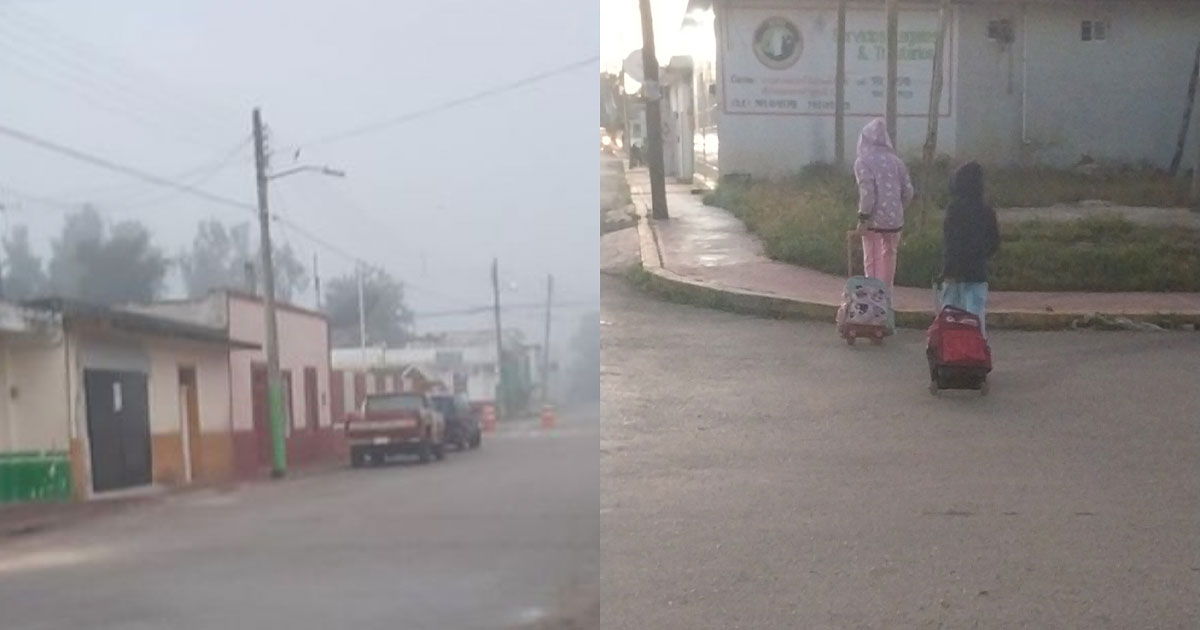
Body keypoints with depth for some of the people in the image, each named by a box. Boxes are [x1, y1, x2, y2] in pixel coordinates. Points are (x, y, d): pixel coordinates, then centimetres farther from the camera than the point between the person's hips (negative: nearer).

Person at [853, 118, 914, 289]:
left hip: (874, 220, -5)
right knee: (888, 258, 17)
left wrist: (863, 217, -11)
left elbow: (867, 191, -16)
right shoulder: (896, 160, 7)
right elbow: (908, 192, 6)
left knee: (872, 262, 4)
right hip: (895, 220, 5)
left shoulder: (863, 161, -8)